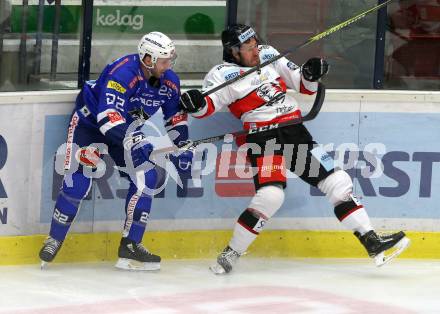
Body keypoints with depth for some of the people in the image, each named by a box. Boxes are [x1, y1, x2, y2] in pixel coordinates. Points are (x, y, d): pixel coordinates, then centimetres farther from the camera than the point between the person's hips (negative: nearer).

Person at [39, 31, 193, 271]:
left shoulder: (169, 81, -11)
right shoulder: (122, 73, -34)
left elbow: (176, 115, 5)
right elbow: (108, 116, -42)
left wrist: (182, 148, -2)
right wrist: (133, 142, -51)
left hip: (125, 128, 6)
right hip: (89, 120, -6)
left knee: (146, 177, -9)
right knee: (77, 183, -15)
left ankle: (130, 245, -2)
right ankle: (54, 240, 4)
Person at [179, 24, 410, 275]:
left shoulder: (268, 55, 13)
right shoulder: (225, 74, -3)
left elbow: (303, 85, 19)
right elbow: (209, 105, -18)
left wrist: (311, 73, -2)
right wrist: (196, 104, -40)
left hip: (296, 132, 6)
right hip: (263, 139, -6)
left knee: (338, 182, 2)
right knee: (270, 195, -26)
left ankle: (373, 243, 8)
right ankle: (231, 254, -13)